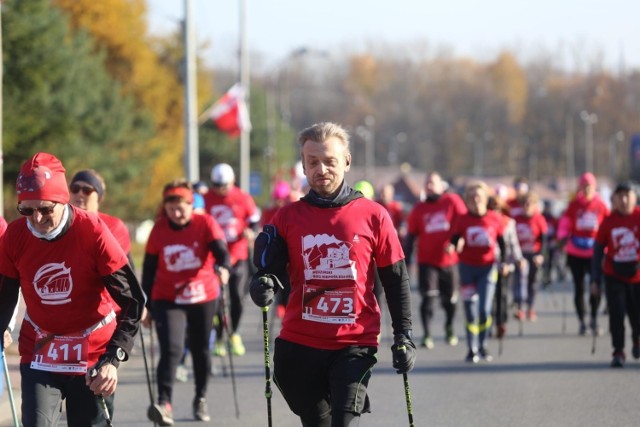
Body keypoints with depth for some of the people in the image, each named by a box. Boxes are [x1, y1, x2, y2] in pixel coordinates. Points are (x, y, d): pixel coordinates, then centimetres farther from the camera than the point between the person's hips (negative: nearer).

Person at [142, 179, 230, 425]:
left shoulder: (205, 224, -7)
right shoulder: (159, 230, -3)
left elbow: (221, 250, -22)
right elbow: (149, 269, 4)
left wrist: (223, 267, -45)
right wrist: (147, 306, 6)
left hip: (203, 298, 1)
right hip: (167, 300, -1)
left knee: (200, 350, 15)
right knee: (171, 350, -19)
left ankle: (201, 399, 35)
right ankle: (164, 403, -27)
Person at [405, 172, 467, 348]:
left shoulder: (452, 201, -1)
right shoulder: (419, 208, 4)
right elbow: (411, 236, 7)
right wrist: (406, 260, 3)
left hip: (449, 260, 0)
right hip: (427, 261, 0)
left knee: (450, 300, 11)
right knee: (428, 297, -12)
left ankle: (449, 329, 35)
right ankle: (427, 335, -9)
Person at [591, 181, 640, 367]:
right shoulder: (609, 221, -5)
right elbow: (598, 251, 2)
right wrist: (595, 280, 0)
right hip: (614, 276, 0)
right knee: (616, 314, -9)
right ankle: (618, 352, 3)